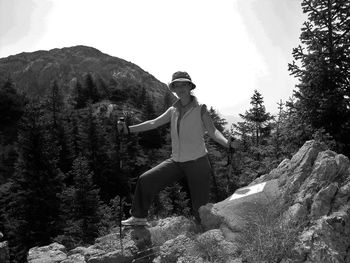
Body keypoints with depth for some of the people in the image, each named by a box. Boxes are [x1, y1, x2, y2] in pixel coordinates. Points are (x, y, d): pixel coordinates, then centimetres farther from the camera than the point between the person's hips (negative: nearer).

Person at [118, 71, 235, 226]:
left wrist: (227, 143, -33)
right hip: (177, 161, 5)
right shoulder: (173, 110, 8)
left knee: (200, 207, -1)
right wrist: (128, 129, -3)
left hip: (197, 162, -4)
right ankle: (139, 217, 19)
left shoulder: (200, 109, -4)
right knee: (145, 181, 1)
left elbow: (213, 132, -12)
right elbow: (154, 123, 6)